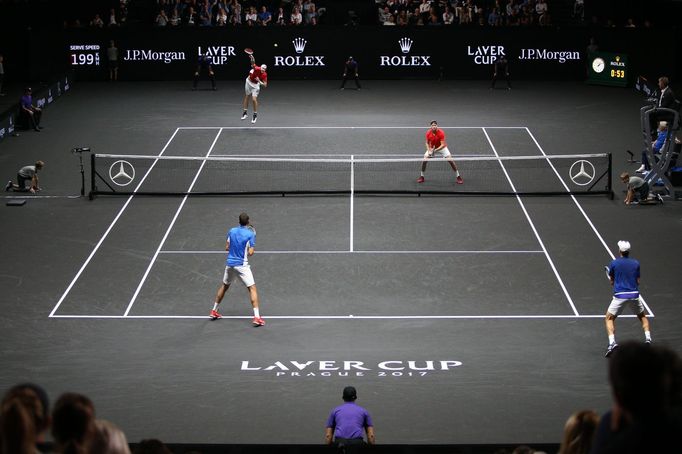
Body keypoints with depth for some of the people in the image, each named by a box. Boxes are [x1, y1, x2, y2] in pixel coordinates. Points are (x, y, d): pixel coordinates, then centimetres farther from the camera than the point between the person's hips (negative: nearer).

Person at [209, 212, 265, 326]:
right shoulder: (250, 234, -10)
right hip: (242, 265, -5)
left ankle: (214, 311, 31)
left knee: (224, 286, 24)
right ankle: (256, 317, -14)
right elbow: (250, 252, -13)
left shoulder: (232, 231, 3)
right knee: (252, 288, -3)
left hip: (230, 263, 5)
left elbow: (227, 247, 8)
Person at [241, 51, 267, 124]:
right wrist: (252, 58, -67)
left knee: (254, 99, -13)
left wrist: (259, 81, -37)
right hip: (248, 82, 2)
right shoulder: (256, 68, -27)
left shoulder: (264, 75, -25)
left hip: (255, 86, -2)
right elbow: (253, 64, -46)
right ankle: (245, 112, 29)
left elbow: (265, 85, -21)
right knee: (246, 97, 13)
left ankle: (255, 115, 2)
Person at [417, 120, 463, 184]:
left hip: (442, 147, -3)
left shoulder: (441, 133, -30)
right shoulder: (428, 133, -19)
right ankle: (421, 177, 8)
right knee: (424, 160, -11)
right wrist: (429, 151, -21)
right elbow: (427, 143, -4)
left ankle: (458, 177, -4)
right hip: (432, 148, 3)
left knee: (451, 160, -15)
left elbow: (443, 145, -31)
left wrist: (435, 150, -43)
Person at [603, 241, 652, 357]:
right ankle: (648, 338, 11)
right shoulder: (636, 263, 5)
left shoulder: (614, 263, -1)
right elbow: (638, 281, 7)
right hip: (634, 295, 2)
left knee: (609, 318, 10)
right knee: (642, 316, 27)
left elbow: (612, 281, 8)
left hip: (619, 295, -2)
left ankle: (612, 342, -11)